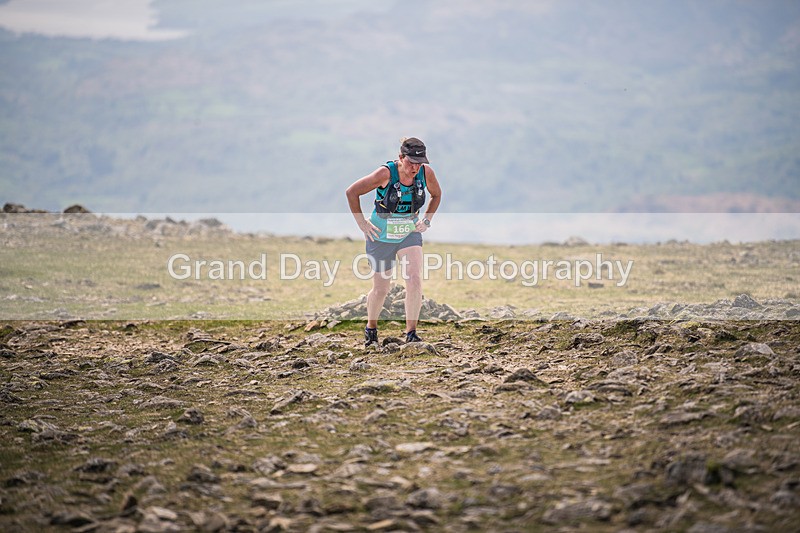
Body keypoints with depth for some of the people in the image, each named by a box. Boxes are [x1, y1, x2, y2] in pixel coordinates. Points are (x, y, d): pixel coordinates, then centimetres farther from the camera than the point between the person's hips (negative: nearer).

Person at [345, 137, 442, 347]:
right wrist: (361, 222, -11)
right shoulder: (385, 174, -25)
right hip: (381, 237, -2)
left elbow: (436, 195, 11)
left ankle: (411, 333, -11)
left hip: (410, 233, 3)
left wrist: (426, 220, 2)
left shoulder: (426, 173, -13)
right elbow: (351, 192, -14)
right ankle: (371, 327, 36)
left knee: (414, 279, -19)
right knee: (381, 289, 8)